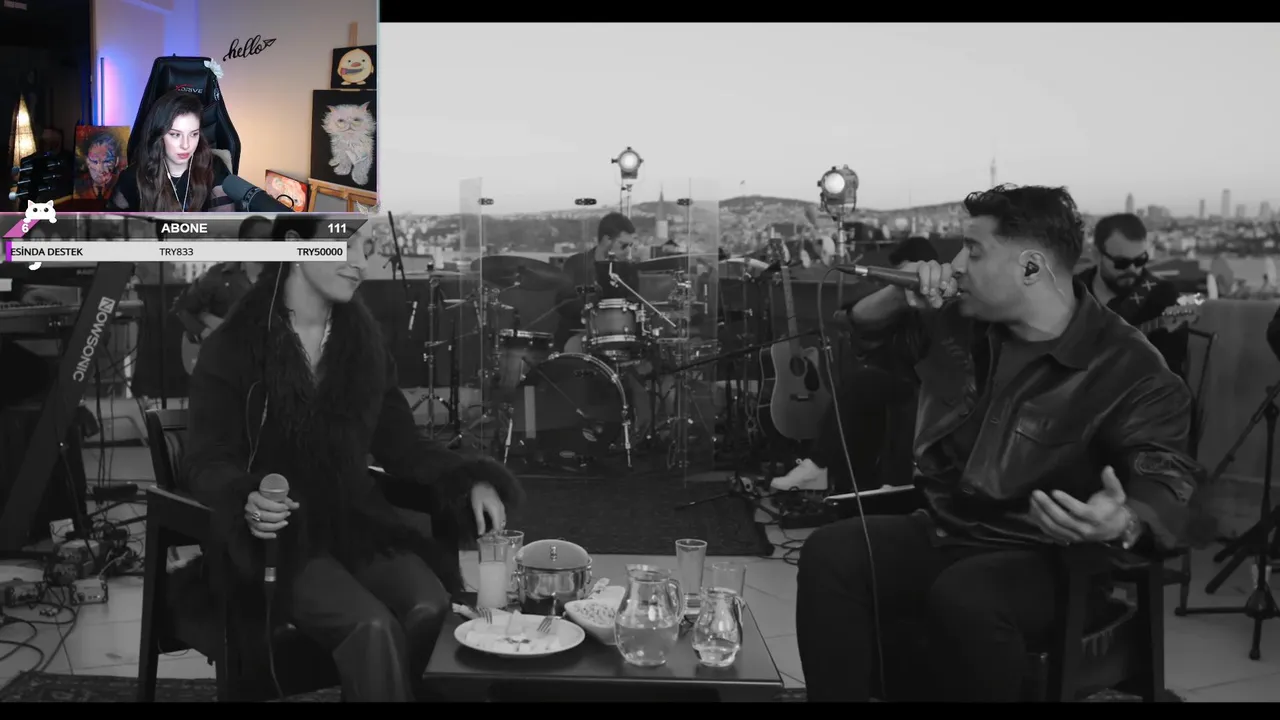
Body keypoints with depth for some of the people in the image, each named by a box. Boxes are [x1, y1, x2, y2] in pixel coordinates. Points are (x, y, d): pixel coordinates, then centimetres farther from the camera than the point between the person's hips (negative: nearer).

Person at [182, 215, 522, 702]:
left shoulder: (364, 341, 10)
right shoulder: (233, 348, -4)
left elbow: (400, 444, 14)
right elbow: (206, 462, -5)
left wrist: (473, 481, -2)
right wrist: (245, 500, -28)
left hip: (359, 523, 4)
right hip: (280, 538, -4)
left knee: (433, 611, -25)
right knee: (373, 629, -30)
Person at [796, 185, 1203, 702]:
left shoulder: (1127, 366, -11)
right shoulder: (957, 321, 7)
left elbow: (1168, 480, -19)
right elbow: (863, 322, 21)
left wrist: (1123, 521, -43)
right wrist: (900, 296, -3)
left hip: (1036, 557, -5)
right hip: (940, 532, 5)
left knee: (962, 599, -38)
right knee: (829, 554, -24)